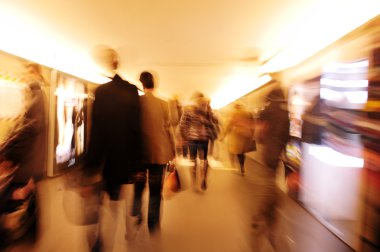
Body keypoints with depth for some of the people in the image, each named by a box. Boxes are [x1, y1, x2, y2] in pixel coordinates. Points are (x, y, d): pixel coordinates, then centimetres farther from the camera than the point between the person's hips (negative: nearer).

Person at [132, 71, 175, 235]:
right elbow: (168, 129, -3)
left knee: (138, 188, 21)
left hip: (138, 153, 1)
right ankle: (153, 228, 21)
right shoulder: (163, 104, -7)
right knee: (155, 192, 11)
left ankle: (135, 219, 23)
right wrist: (173, 151, 7)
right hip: (159, 153, -1)